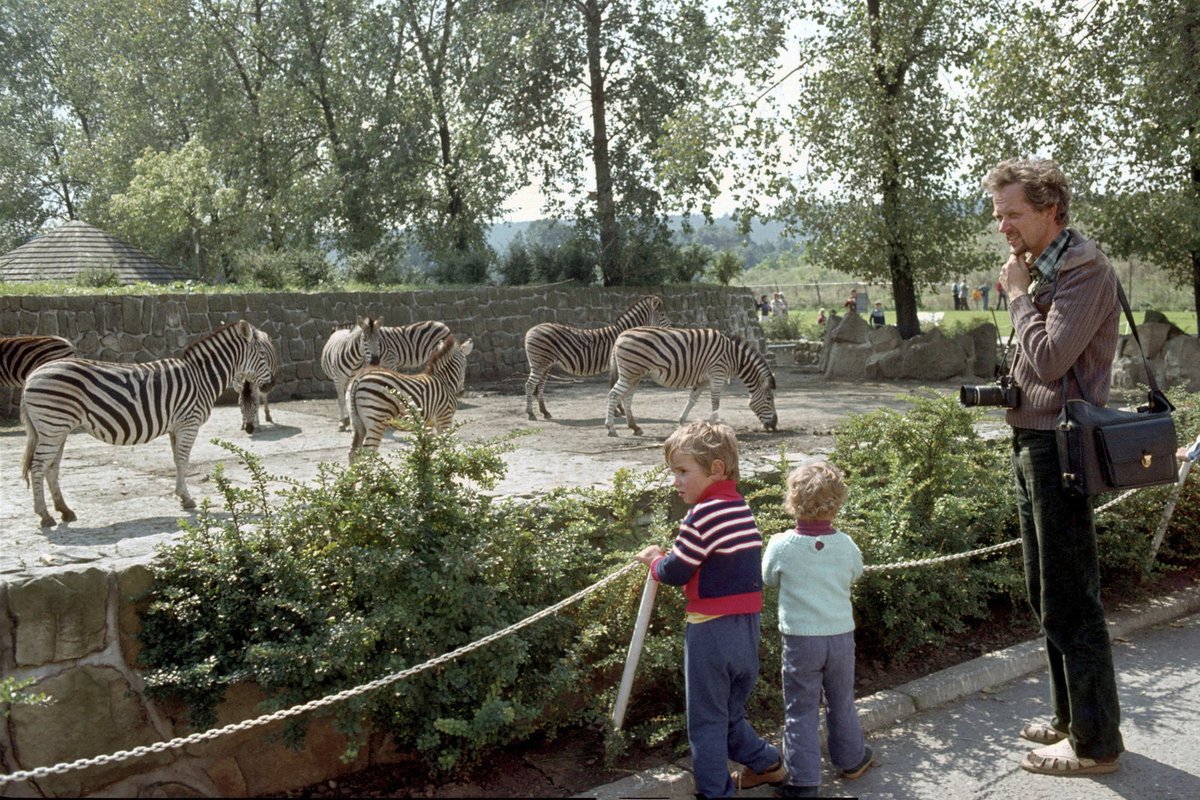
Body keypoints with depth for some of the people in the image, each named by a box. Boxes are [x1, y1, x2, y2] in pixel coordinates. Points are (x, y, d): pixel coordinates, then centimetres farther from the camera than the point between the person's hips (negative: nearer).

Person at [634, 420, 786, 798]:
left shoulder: (704, 515, -19)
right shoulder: (742, 508, 7)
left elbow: (675, 572, -14)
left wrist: (654, 559, 6)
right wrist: (670, 558, 7)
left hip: (712, 629, -8)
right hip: (748, 626, 8)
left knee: (707, 722, 8)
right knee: (732, 713, 26)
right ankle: (766, 763, 35)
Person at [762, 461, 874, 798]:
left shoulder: (781, 545, -16)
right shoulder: (846, 545, -8)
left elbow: (770, 580, 2)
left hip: (800, 640, -3)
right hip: (841, 636, 3)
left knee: (801, 711, 6)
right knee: (841, 704, 22)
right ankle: (851, 760, 40)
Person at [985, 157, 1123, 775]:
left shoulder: (1084, 267, -14)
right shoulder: (1041, 269, 14)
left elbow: (1050, 357, -23)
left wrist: (1019, 294, -12)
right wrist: (1007, 390, 7)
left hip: (1060, 448, -10)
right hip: (1032, 445, 10)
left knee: (1070, 604, -1)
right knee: (1046, 597, 18)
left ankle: (1095, 743, 12)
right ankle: (1069, 717, 32)